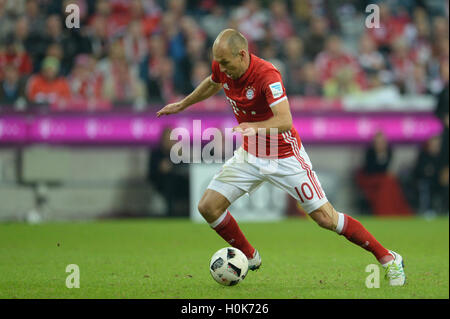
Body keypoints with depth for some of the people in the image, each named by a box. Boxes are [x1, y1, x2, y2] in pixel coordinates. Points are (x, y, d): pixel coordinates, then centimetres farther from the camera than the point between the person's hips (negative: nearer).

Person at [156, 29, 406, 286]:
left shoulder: (267, 75, -30)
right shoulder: (223, 67, -8)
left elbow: (285, 120, -41)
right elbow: (213, 84, 18)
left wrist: (255, 127, -58)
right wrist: (182, 105, 27)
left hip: (285, 156, -6)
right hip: (249, 155, 6)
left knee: (326, 218, -8)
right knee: (208, 207, -6)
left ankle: (388, 259, 6)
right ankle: (249, 258, 17)